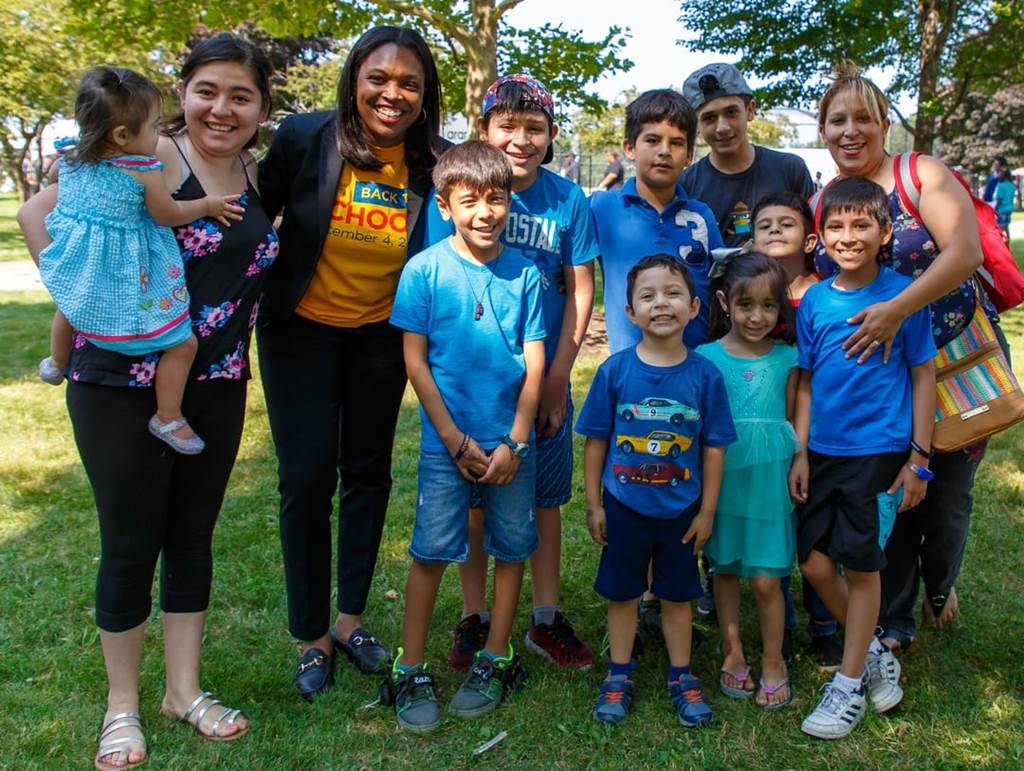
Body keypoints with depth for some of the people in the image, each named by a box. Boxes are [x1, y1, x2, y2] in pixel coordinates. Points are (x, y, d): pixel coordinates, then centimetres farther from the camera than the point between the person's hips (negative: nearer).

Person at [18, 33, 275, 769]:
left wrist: (239, 326, 6)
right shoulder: (151, 155, -13)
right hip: (123, 384, -5)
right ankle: (122, 705, 24)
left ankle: (184, 689, 30)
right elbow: (42, 213, -15)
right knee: (131, 546, 5)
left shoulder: (256, 175, 6)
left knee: (193, 536, 14)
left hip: (217, 387, 6)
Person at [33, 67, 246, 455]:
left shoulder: (68, 158, -2)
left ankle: (55, 365, 64)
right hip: (128, 282, -7)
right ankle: (168, 419, 11)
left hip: (79, 273, 7)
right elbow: (170, 216, -6)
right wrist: (208, 205, 9)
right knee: (183, 343, 5)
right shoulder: (145, 173, -20)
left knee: (68, 307, 40)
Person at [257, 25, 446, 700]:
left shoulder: (434, 165, -12)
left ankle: (351, 617, 29)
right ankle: (312, 636, 16)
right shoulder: (305, 138, -17)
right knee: (307, 477, -2)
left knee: (369, 472, 11)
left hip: (380, 335, 2)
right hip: (301, 330, -2)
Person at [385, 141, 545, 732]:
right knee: (431, 551, 2)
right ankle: (411, 671, 15)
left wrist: (514, 442, -6)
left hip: (512, 440, 2)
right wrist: (456, 440, -8)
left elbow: (534, 362, 1)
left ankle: (495, 661, 26)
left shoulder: (524, 273, 0)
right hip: (447, 442, -2)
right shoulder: (425, 270, -5)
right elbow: (415, 359, -5)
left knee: (511, 549, 9)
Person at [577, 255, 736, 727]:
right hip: (624, 507, 0)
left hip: (681, 510, 0)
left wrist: (707, 512, -1)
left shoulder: (704, 375, -10)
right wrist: (593, 505, -3)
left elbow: (713, 448, -3)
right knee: (622, 592, 14)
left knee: (677, 594, 16)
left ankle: (681, 676, 34)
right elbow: (596, 440, -4)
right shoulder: (615, 371, -11)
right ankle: (619, 675, 32)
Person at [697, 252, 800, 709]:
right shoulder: (707, 357, -4)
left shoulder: (786, 359, 1)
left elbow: (790, 422, 8)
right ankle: (733, 652, 31)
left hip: (770, 479, 0)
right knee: (725, 570, 13)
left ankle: (773, 662, 22)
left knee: (765, 579, 2)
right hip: (722, 478, 0)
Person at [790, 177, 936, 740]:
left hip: (879, 452, -4)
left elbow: (923, 376, -4)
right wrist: (801, 453, 5)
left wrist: (919, 460, -5)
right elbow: (808, 381, 8)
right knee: (814, 562, 7)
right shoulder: (814, 301, 2)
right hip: (824, 453, 4)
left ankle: (849, 685, 20)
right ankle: (875, 655, 31)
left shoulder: (903, 294, -8)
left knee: (861, 565, 3)